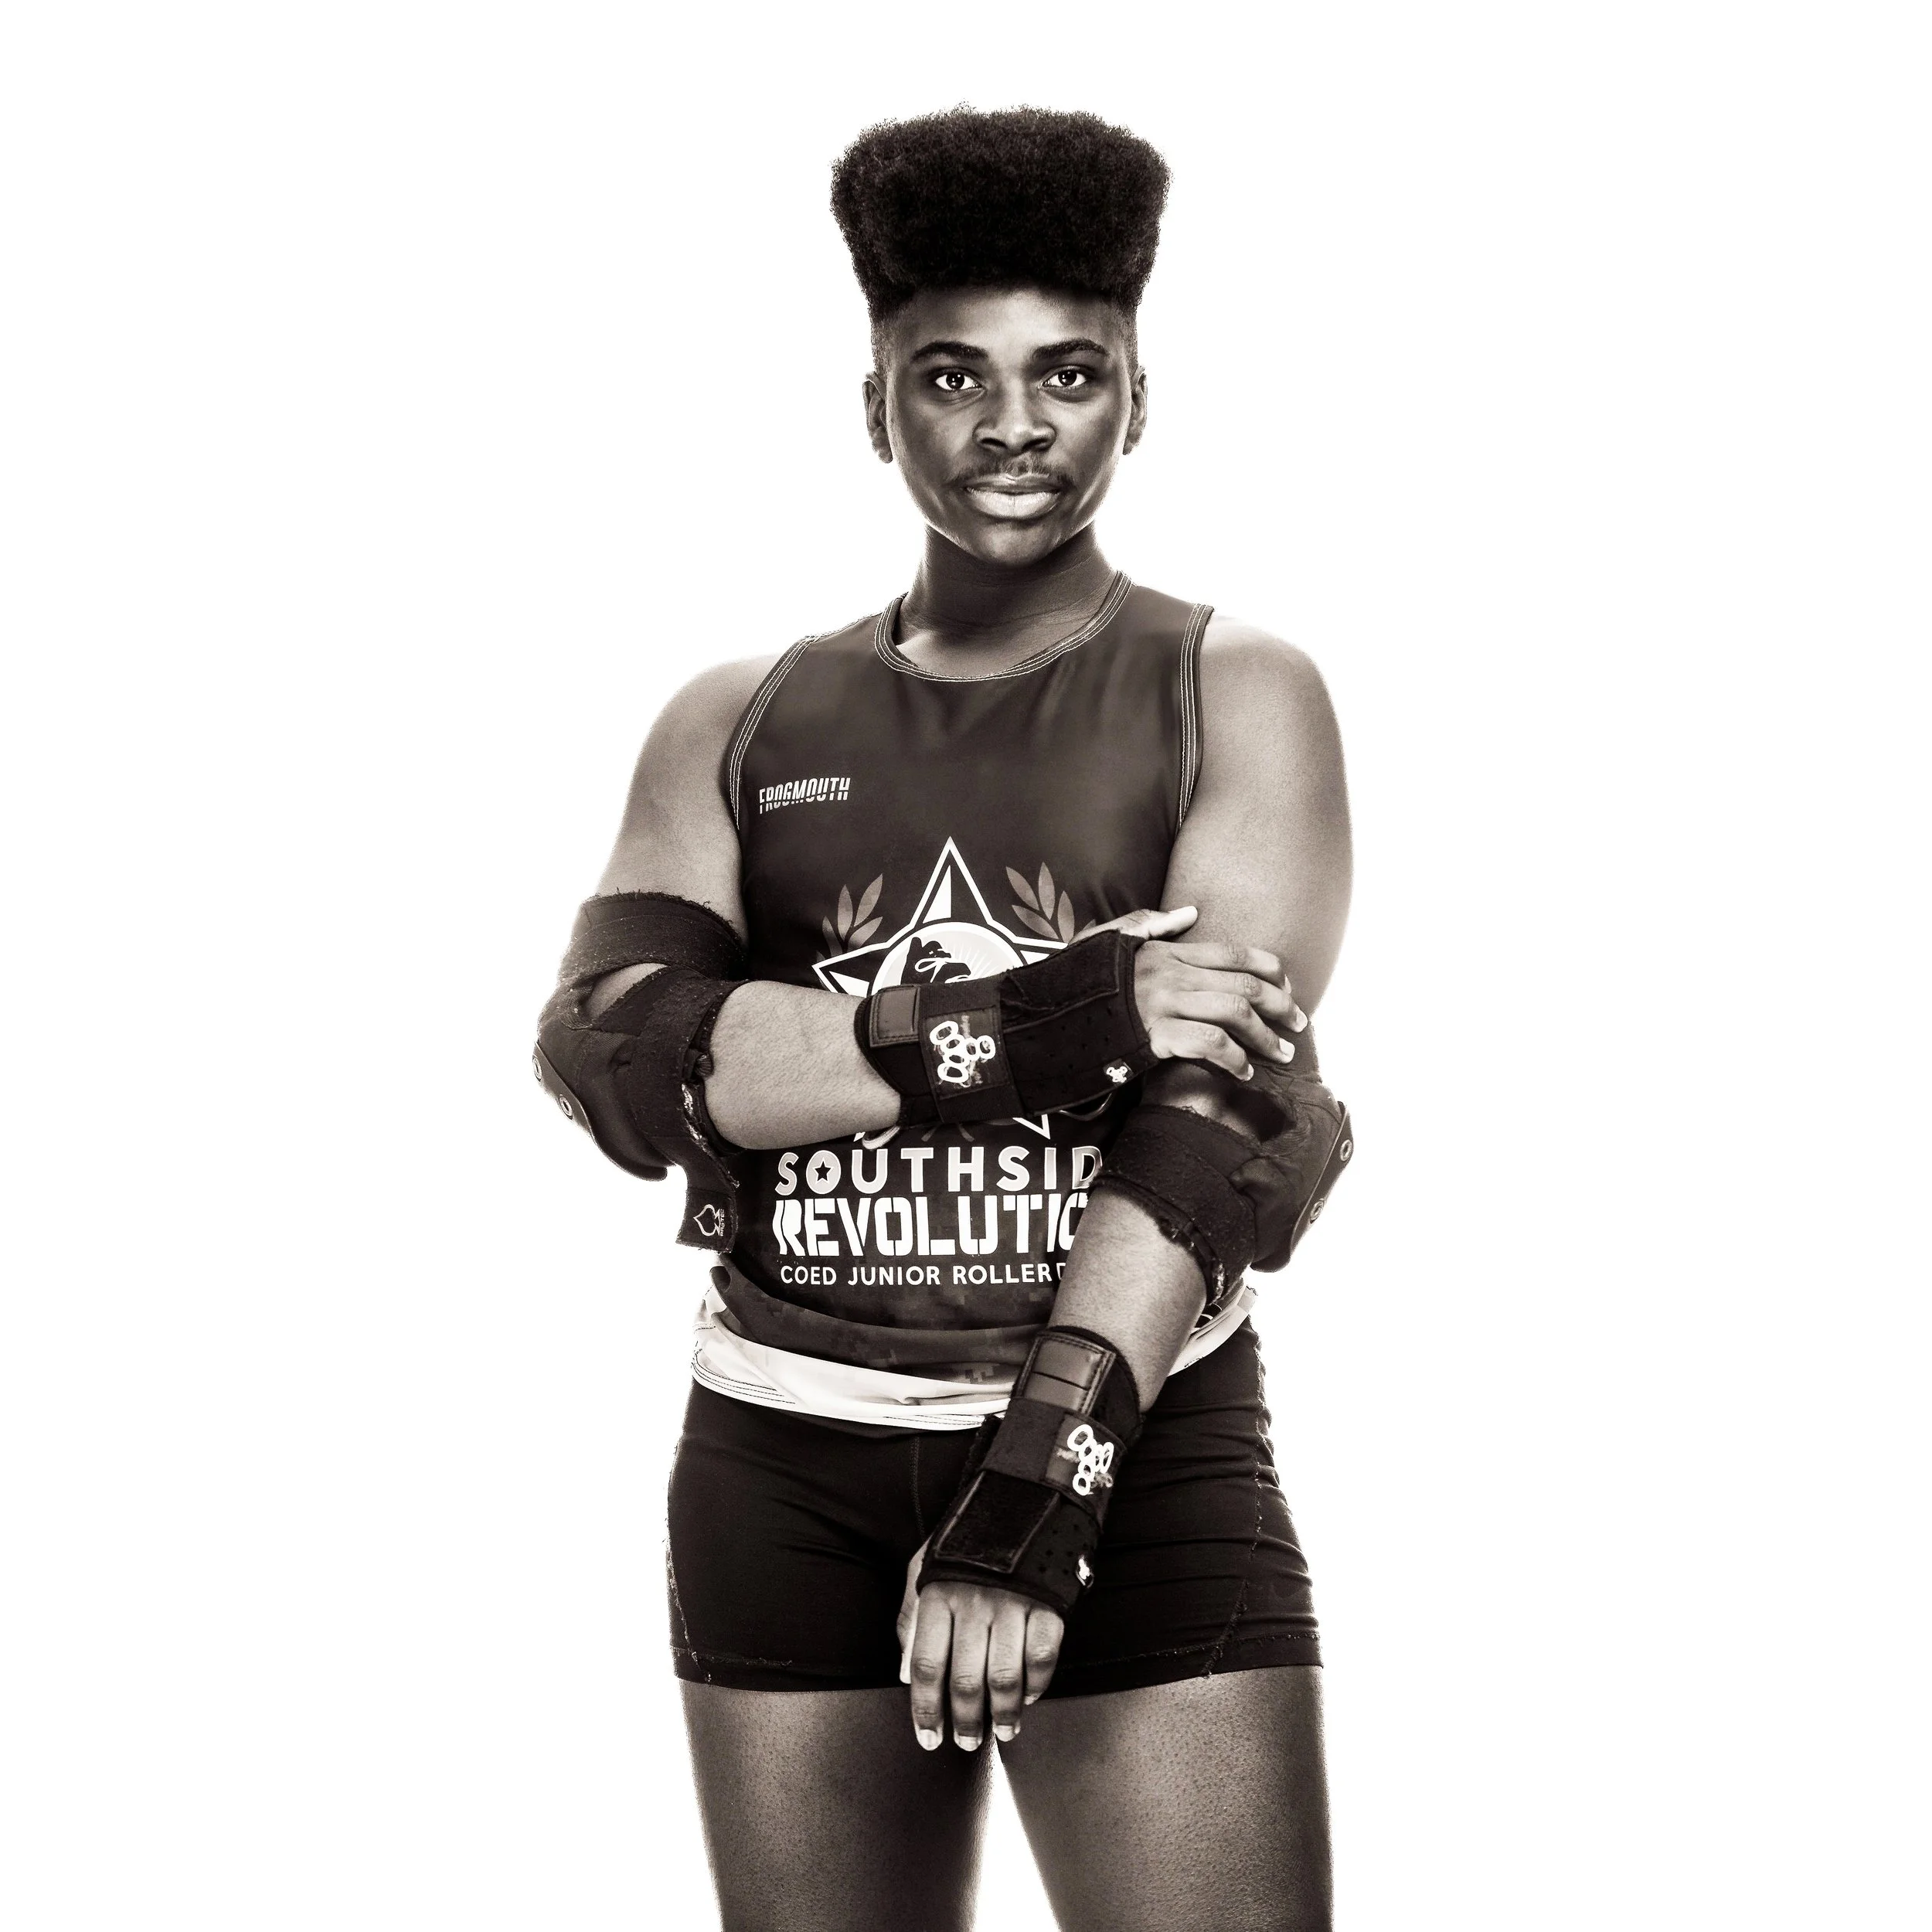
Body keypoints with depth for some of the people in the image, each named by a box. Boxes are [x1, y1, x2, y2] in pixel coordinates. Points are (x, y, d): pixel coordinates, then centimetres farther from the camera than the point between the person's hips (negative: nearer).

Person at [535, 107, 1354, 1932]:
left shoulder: (1235, 696, 2)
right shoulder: (740, 724, 10)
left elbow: (1222, 1099, -12)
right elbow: (604, 1048, -7)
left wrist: (1042, 1475, -25)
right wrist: (1014, 1030, -19)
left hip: (1143, 1448, -3)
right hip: (784, 1465, 3)